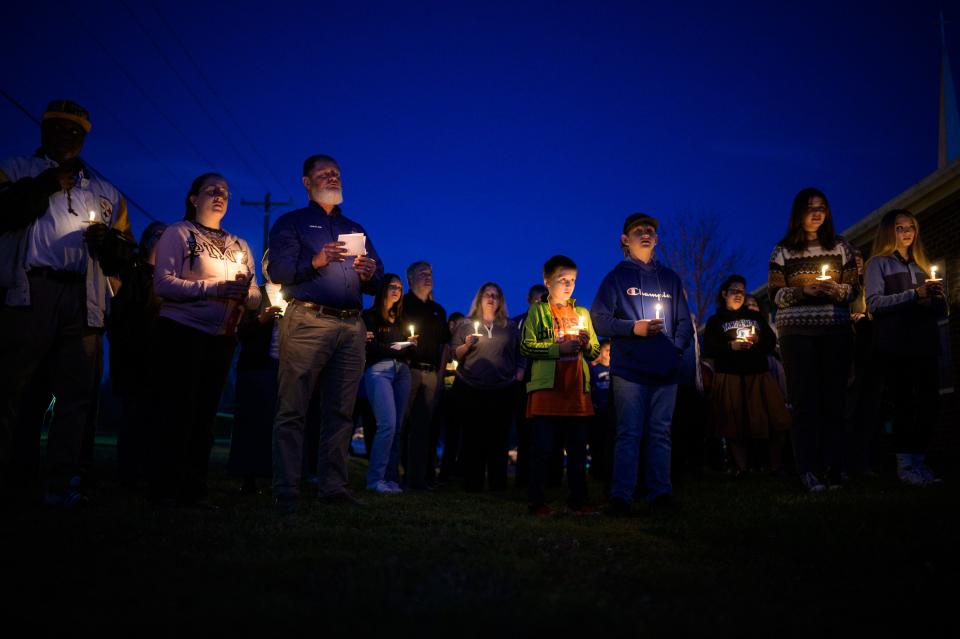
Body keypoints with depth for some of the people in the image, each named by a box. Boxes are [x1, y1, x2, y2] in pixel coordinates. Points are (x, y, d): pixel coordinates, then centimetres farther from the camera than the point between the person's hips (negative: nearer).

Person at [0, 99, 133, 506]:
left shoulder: (105, 192, 23)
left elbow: (124, 255, 19)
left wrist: (109, 240, -2)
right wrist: (43, 187, -6)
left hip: (83, 300, 3)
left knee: (77, 393, -1)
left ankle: (61, 483, 2)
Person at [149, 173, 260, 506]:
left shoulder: (239, 246, 17)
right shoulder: (177, 233, 1)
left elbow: (255, 297, 11)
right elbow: (163, 283, -13)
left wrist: (245, 292, -13)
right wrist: (214, 288, -20)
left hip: (222, 338, 5)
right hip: (181, 332, -5)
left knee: (204, 414, 7)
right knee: (177, 411, -4)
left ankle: (194, 489, 14)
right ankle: (165, 489, 3)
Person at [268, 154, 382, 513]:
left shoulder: (356, 229, 25)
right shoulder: (292, 223, 12)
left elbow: (377, 284, 19)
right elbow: (276, 270, -2)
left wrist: (371, 274, -3)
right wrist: (315, 261, -16)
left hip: (351, 326, 5)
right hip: (307, 321, -4)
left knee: (340, 411, 2)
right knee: (293, 409, -7)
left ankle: (333, 486, 7)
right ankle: (286, 491, -4)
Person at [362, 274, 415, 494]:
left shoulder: (403, 319, 22)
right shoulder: (370, 316, 5)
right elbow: (367, 346, -6)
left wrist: (412, 344, 0)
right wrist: (391, 348, -12)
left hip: (402, 371, 6)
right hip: (379, 370, -6)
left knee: (397, 427, 0)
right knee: (388, 424, -17)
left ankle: (391, 478, 3)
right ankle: (375, 478, -9)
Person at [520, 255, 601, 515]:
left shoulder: (582, 313, 20)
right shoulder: (538, 310, 5)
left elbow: (595, 352, 19)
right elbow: (526, 347, -7)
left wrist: (587, 343, -3)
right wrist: (559, 348, -14)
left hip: (577, 390, 5)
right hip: (546, 388, -5)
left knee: (578, 448, 7)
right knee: (542, 447, -3)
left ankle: (578, 500, 16)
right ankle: (537, 501, 5)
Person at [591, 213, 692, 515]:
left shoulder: (670, 278, 17)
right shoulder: (617, 277, 6)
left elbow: (684, 322, 17)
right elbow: (599, 319, -1)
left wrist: (677, 347, 0)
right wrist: (634, 328, -12)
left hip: (665, 370, 4)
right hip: (629, 369, -3)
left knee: (660, 433, 5)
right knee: (629, 433, -4)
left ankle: (660, 492, 10)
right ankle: (621, 497, -1)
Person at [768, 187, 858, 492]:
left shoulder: (840, 247, 12)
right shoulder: (783, 251, 8)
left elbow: (854, 290, 10)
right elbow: (775, 294, 3)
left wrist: (836, 290, -11)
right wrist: (802, 290, -14)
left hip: (836, 330, 1)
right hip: (797, 332, -1)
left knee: (833, 398, -2)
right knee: (804, 400, -5)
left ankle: (834, 467, 3)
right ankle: (808, 469, -5)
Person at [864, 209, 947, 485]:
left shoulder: (922, 266, 22)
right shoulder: (879, 263, 6)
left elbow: (940, 312, 21)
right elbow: (874, 303, -8)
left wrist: (938, 296, -1)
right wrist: (914, 294, -14)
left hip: (924, 343, 5)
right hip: (895, 346, -5)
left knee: (930, 403, -1)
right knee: (904, 403, -7)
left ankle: (919, 460, 11)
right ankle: (905, 465, 0)